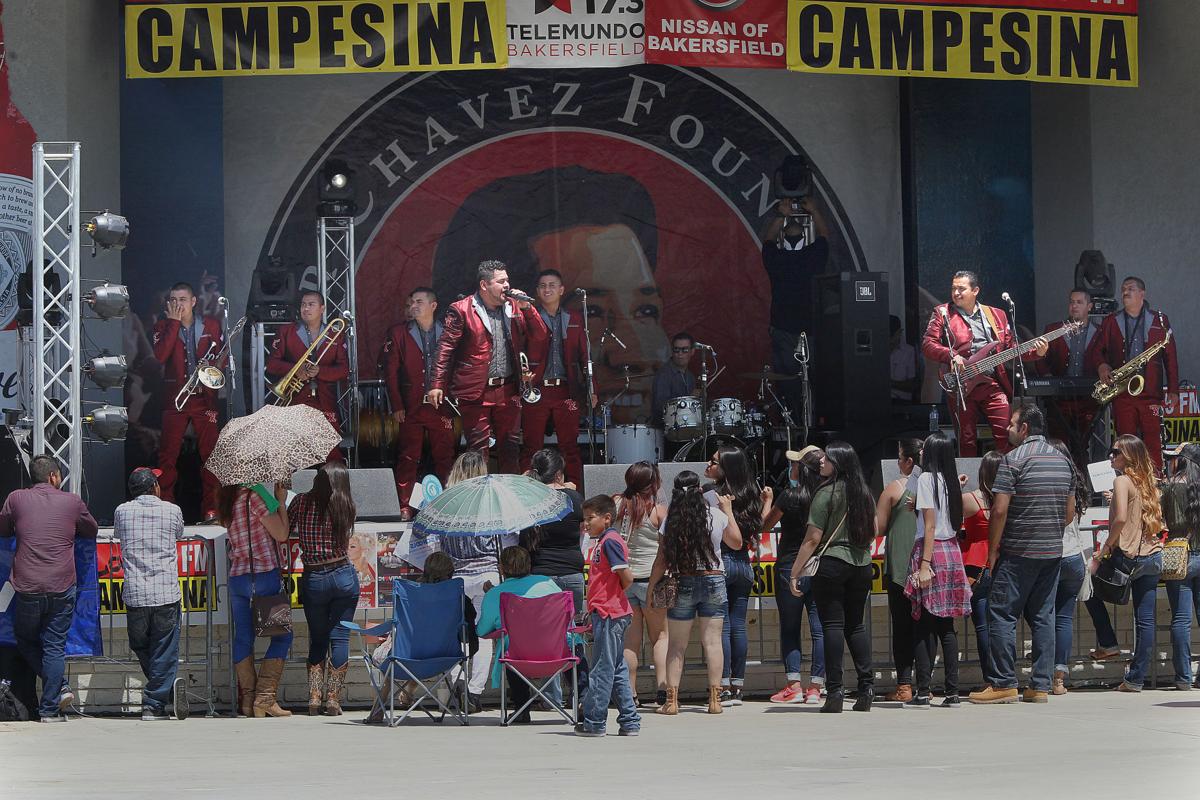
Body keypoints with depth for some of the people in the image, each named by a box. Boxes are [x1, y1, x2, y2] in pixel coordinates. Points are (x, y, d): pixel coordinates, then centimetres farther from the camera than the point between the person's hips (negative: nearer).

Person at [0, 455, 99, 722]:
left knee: (26, 641, 20)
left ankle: (58, 687, 9)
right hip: (62, 588, 0)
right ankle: (50, 708, 6)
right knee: (54, 646, 7)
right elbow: (91, 531, 19)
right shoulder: (72, 502, 2)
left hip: (27, 588, 0)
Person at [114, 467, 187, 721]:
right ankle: (154, 704, -6)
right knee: (164, 651, 4)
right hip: (166, 594, -1)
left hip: (134, 595, 1)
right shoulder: (172, 511, 2)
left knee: (141, 648, 18)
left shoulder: (122, 511, 5)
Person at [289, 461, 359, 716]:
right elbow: (343, 539, 11)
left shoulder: (302, 501, -3)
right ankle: (333, 698, 2)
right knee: (340, 637, 5)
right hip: (344, 576, 0)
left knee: (317, 639, 12)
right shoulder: (346, 507, 0)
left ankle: (315, 697, 5)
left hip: (313, 579, 0)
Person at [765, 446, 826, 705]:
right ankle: (815, 687, 4)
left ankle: (794, 685, -2)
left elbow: (765, 526, 0)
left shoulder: (791, 496, -11)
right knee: (819, 629, 4)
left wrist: (768, 501, 15)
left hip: (790, 565, -4)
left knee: (790, 628, 3)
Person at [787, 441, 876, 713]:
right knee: (856, 624, 12)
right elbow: (873, 532, 20)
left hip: (831, 563, -6)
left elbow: (813, 538, -11)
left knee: (832, 624, -4)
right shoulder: (864, 493, 10)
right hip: (862, 566, 6)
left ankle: (834, 691, -7)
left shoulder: (827, 493, -9)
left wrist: (795, 572, -7)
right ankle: (866, 686, 4)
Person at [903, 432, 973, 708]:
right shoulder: (950, 481, 14)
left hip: (932, 550, -7)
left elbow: (930, 525, -13)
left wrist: (925, 563, -15)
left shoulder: (927, 479, -7)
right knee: (946, 626, 8)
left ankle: (922, 692, -8)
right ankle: (952, 692, 5)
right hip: (952, 550, 7)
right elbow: (957, 522, 14)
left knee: (926, 626, -6)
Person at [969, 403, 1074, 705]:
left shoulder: (1014, 460, -10)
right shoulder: (1063, 461, 11)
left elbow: (1000, 510, -15)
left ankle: (1004, 684, -4)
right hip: (1053, 552, 7)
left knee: (1002, 615, -1)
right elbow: (1070, 512, 14)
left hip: (1017, 553, -7)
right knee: (1043, 617, 8)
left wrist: (993, 550, -7)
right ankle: (1041, 686, 6)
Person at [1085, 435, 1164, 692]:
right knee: (1145, 619, 5)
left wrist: (1103, 551, -11)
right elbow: (1158, 523, 15)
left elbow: (1120, 518, -20)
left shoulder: (1123, 480, -8)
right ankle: (1136, 678, 7)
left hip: (1128, 555, -7)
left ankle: (1107, 643, 15)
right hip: (1153, 555, 7)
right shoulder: (1147, 482, 14)